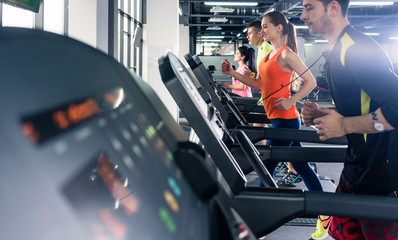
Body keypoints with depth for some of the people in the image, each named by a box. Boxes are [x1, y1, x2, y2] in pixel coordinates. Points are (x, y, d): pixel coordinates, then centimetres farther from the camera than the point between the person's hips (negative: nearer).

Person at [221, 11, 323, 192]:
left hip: (285, 119, -9)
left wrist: (290, 101, -22)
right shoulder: (270, 54, 15)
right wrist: (232, 73, 9)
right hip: (277, 118, 9)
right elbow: (258, 84, 16)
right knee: (301, 165, 15)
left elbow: (311, 82, -13)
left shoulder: (286, 54, -12)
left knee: (266, 167, -2)